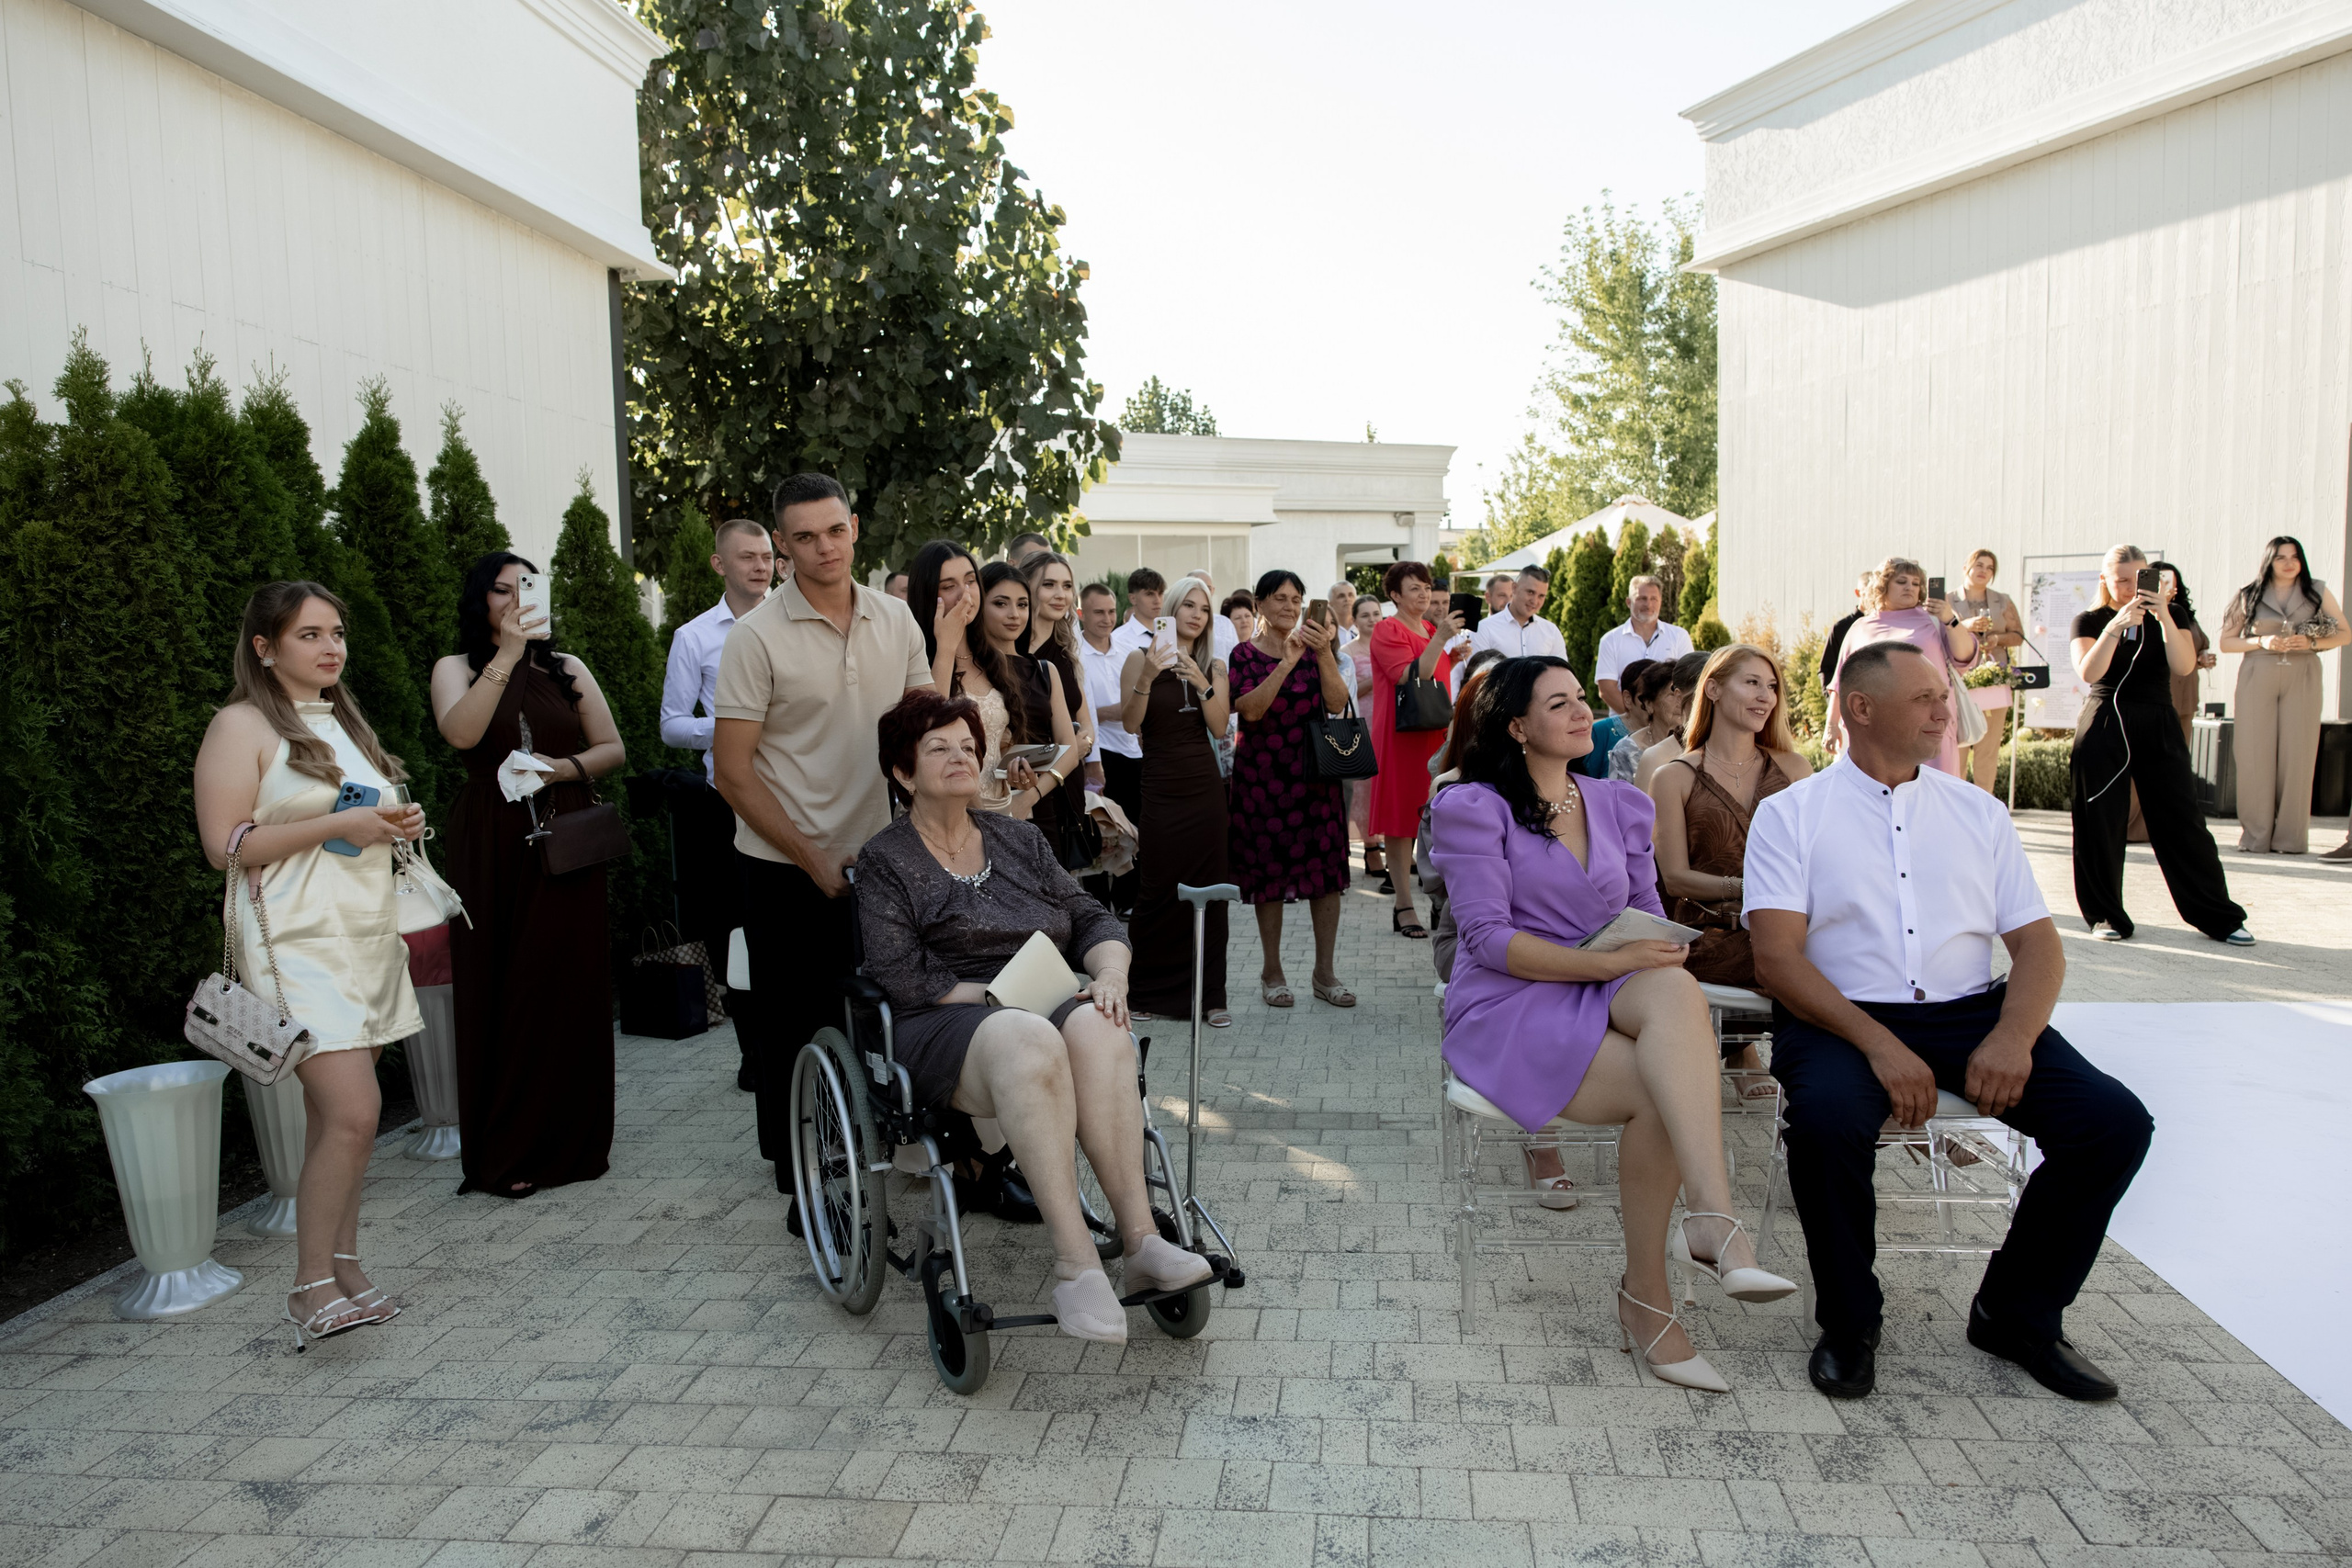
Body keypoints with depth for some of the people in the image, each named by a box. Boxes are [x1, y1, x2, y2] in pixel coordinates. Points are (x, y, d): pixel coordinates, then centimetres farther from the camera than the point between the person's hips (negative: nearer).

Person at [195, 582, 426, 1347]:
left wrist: (397, 824, 8)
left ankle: (344, 1266, 18)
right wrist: (338, 825, -18)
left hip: (367, 933, 7)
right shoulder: (242, 726, -5)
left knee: (337, 1113, 10)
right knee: (353, 1111, -15)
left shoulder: (342, 720, 19)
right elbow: (224, 846, -12)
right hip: (299, 941, -7)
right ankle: (312, 1288, -2)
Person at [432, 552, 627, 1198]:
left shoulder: (568, 669, 14)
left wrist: (563, 768, -6)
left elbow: (613, 748, 12)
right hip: (492, 849, -2)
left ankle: (573, 1140, 14)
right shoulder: (457, 669, 6)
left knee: (570, 989, 1)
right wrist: (506, 655, -20)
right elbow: (461, 733, -15)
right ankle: (507, 1152, 9)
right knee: (501, 992, 0)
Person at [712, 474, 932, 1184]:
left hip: (874, 854, 4)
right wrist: (815, 862, -12)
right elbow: (732, 772, -11)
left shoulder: (897, 620, 2)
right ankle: (797, 1171, 25)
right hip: (786, 867, -3)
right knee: (794, 1024, 8)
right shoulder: (757, 636, -11)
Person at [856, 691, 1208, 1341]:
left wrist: (1109, 975, -7)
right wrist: (1008, 998, -13)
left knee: (1096, 1028, -33)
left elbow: (1091, 919, 15)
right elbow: (902, 980, -6)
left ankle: (1139, 1238, -36)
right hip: (948, 1030, -4)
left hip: (1051, 1010, 4)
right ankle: (1074, 1259, -40)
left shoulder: (1018, 838, 22)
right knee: (1028, 1040, -39)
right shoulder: (884, 861, 7)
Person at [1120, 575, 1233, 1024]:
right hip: (1160, 789, -3)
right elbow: (1130, 723, -9)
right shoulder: (1141, 658, 0)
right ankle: (1150, 992, 12)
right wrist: (1147, 677, -23)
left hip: (1205, 787, 3)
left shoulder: (1213, 667, 10)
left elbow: (1219, 726, -1)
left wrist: (1201, 683, -16)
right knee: (1157, 891, -2)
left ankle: (1208, 995, 11)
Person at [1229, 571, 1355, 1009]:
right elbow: (1250, 709, -15)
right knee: (1269, 869, 2)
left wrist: (1324, 655, -17)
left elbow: (1337, 704, -5)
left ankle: (1325, 972, 11)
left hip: (1315, 771, 2)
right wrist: (1287, 661, -20)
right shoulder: (1245, 653, 1)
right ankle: (1272, 971, 15)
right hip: (1263, 772, -2)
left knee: (1325, 866, 1)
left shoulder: (1318, 649, 9)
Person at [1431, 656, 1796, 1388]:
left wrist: (1656, 957, -8)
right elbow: (1488, 938, -10)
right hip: (1508, 1008, -4)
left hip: (1601, 998, 4)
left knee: (1675, 990, -35)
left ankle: (1709, 1218, -43)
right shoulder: (1473, 807, 0)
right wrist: (1606, 962, -19)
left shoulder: (1620, 804, 18)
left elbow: (1648, 918, 18)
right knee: (1664, 1092, -32)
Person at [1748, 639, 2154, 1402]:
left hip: (1971, 1011, 5)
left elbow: (2039, 944, 10)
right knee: (1827, 1118, -35)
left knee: (2116, 1121, -17)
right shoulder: (1789, 814, 2)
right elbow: (1777, 956, -9)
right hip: (1842, 1016, -4)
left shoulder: (1978, 811, 15)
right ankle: (1849, 1324, -7)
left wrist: (2013, 1037, -12)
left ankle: (2019, 1314, 7)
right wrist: (1878, 1044, -22)